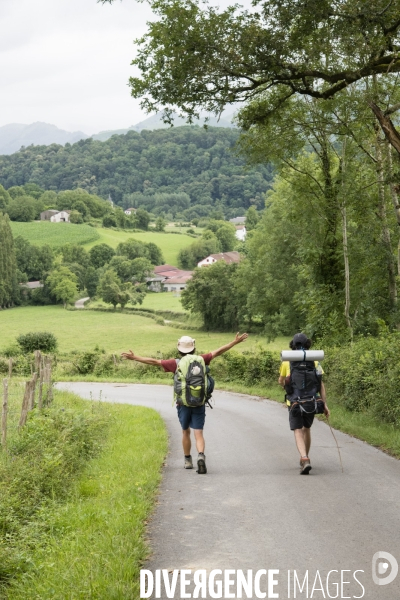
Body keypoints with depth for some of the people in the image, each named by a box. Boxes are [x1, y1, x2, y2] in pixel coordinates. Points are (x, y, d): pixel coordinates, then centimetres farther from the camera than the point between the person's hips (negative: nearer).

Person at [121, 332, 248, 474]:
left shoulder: (176, 363, -5)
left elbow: (154, 361, -4)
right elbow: (218, 352, 2)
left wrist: (135, 357, 2)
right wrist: (235, 342, 8)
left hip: (183, 404, 0)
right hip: (199, 404, 0)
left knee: (186, 432, 20)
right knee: (198, 434, -3)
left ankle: (188, 460, 29)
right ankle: (201, 456, -28)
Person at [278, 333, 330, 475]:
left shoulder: (287, 361, 0)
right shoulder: (314, 361, 2)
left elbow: (281, 381, 14)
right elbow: (321, 384, -2)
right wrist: (324, 404, -1)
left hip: (294, 401, -2)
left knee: (298, 431, -3)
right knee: (306, 428, 23)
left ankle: (305, 459, -26)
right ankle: (305, 458, 34)